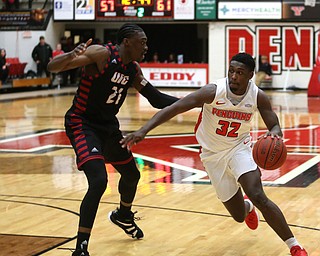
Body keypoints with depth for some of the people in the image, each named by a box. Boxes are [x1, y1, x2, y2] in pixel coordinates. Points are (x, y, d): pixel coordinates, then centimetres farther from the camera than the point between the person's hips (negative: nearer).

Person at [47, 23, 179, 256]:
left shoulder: (133, 68, 2)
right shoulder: (101, 54, -21)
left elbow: (156, 99, 11)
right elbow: (53, 67, -27)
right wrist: (71, 56, -49)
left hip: (109, 126, 9)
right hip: (83, 124, -8)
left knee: (132, 174, 22)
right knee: (99, 181, -25)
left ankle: (123, 216, 55)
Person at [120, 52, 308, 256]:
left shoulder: (258, 96, -16)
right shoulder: (213, 92, -24)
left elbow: (275, 126, -7)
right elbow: (172, 109, -27)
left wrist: (275, 134, -34)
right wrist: (143, 131, -38)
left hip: (239, 148, 0)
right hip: (213, 155, 0)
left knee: (258, 196, -26)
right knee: (239, 216, 5)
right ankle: (247, 206, 47)